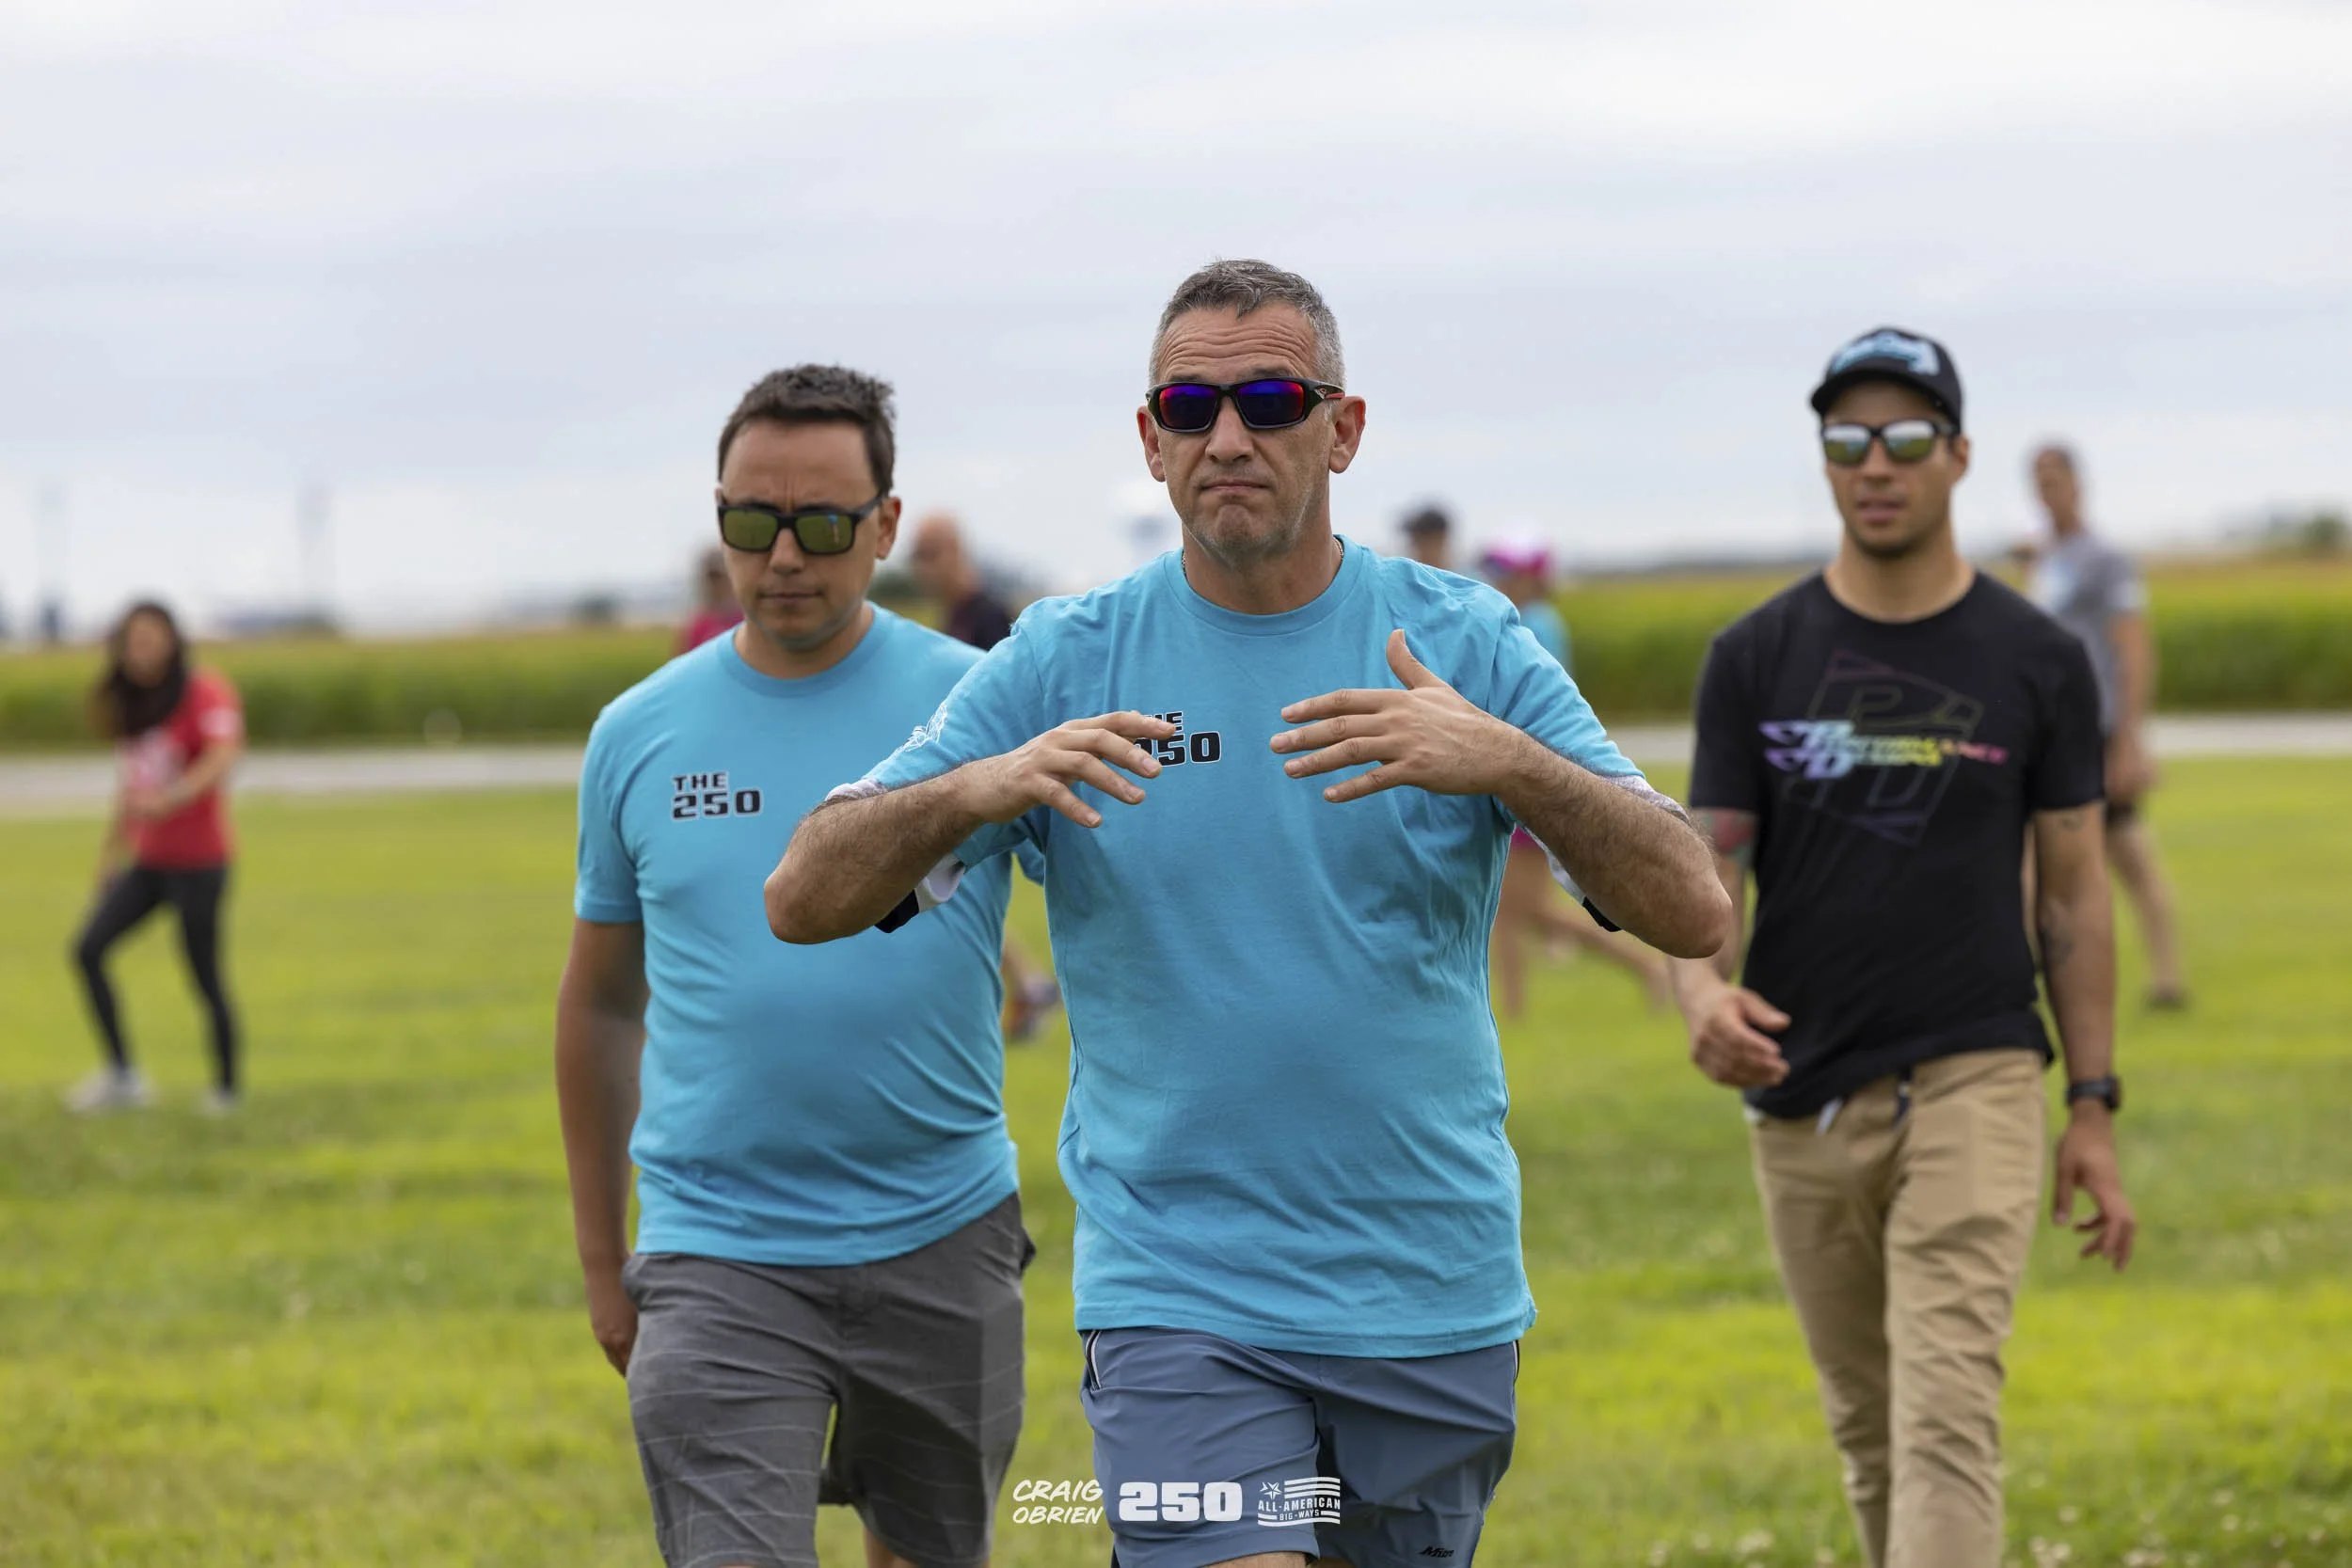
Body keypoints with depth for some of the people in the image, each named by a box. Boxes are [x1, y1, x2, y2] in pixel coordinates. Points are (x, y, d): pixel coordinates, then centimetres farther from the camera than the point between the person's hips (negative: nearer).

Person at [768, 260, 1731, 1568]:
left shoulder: (1466, 644, 0)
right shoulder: (1064, 663, 1)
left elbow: (1694, 912, -10)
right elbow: (806, 898, -5)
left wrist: (1508, 763, -27)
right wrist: (980, 785, -24)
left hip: (1437, 1300, 2)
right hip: (1178, 1300, -1)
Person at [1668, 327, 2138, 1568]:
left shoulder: (2038, 663, 2)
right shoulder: (1756, 659, 3)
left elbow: (2073, 891, 6)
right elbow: (1707, 867, 1)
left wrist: (2094, 1109, 3)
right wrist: (1702, 989, -22)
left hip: (1976, 1083, -3)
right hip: (1802, 1097, 3)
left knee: (1946, 1417, -15)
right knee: (1865, 1427, 12)